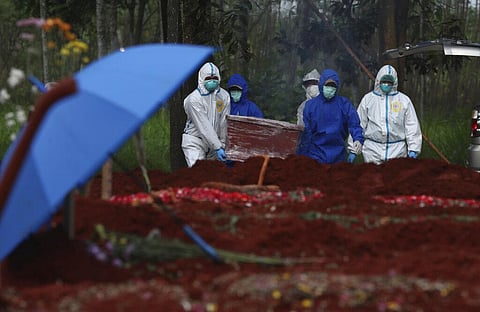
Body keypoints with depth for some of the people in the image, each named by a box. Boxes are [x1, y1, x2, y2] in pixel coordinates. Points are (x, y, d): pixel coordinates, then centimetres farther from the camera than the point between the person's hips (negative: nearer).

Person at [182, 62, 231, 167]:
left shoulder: (224, 96, -1)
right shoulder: (194, 99, -17)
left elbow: (224, 123, 1)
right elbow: (204, 127, -20)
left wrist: (223, 145, -1)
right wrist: (217, 148, -23)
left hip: (214, 140, 5)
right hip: (194, 141, -5)